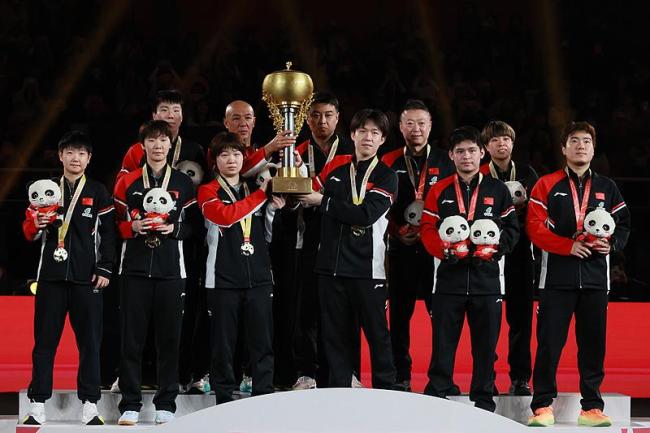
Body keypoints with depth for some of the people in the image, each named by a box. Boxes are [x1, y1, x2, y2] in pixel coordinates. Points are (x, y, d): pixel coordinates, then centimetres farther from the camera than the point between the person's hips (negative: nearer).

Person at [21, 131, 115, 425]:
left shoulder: (98, 193, 5)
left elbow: (107, 234, 3)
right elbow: (29, 232, 12)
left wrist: (105, 269, -5)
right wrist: (36, 225, -10)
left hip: (86, 278, -1)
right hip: (51, 275, 1)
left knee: (89, 340, -1)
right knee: (45, 340, 1)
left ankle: (90, 406, 2)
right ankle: (37, 406, 3)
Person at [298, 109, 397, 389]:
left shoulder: (386, 176, -1)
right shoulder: (335, 167, 13)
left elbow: (366, 214, -15)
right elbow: (314, 196, 25)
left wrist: (323, 202, -10)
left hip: (367, 268, -4)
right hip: (331, 264, 4)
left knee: (377, 333, -1)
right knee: (335, 334, 7)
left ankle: (385, 392, 6)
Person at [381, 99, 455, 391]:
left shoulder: (445, 163, 7)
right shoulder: (389, 164, 9)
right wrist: (396, 230, -6)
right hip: (401, 248, 1)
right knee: (400, 312, 2)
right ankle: (401, 375, 9)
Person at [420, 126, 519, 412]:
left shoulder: (497, 190, 9)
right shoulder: (439, 191, 9)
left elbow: (512, 230, 7)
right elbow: (427, 229, 5)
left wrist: (492, 248, -10)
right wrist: (444, 250, -13)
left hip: (487, 278, 0)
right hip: (449, 277, 0)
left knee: (485, 344, 3)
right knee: (443, 343, -1)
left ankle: (483, 405, 10)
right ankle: (435, 401, 4)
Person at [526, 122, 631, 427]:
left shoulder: (607, 188, 14)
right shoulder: (547, 185, 5)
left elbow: (623, 224, 14)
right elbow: (535, 228, -3)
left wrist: (611, 244, -7)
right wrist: (569, 245, -15)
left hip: (595, 276, 3)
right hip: (557, 277, -2)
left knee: (593, 343, 3)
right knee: (550, 342, -5)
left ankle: (591, 406, 10)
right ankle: (543, 405, 2)